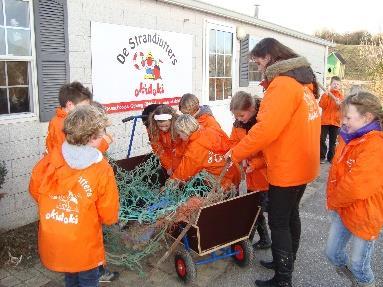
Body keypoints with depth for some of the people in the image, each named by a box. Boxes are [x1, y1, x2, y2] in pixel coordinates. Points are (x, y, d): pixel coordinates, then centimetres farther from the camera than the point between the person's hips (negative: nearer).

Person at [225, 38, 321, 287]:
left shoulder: (283, 84, -20)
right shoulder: (302, 81, 10)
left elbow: (266, 129, -29)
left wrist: (237, 153, -16)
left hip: (287, 169, -9)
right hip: (302, 164, 10)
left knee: (279, 223, 3)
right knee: (291, 215, 21)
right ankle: (287, 263, 39)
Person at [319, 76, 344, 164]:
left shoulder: (341, 95, 8)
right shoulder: (325, 94, 5)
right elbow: (321, 105, -9)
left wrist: (339, 104, -22)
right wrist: (326, 96, -19)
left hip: (335, 121, 1)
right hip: (325, 120, -1)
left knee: (333, 140, 6)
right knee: (322, 139, -4)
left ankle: (331, 157, 14)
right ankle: (322, 156, 5)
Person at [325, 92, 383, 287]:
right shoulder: (349, 138, 2)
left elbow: (355, 187, -29)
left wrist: (332, 201, -12)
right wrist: (333, 200, 2)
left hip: (363, 215, -7)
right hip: (342, 209, 7)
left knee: (358, 263, 11)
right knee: (332, 253, 19)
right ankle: (348, 271, 47)